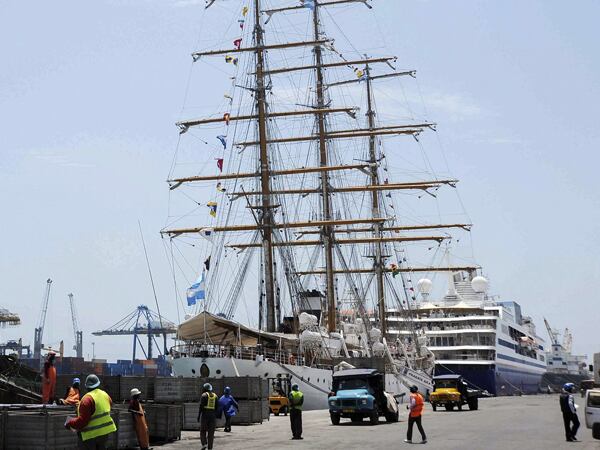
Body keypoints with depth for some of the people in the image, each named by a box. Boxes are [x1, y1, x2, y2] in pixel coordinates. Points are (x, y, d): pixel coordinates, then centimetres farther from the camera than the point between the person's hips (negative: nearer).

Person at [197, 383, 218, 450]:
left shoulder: (204, 395, -4)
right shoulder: (215, 396, 10)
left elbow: (201, 406, -10)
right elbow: (216, 407, 10)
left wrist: (198, 416, -7)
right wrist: (215, 416, 15)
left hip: (205, 414, -4)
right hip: (213, 414, 4)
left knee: (203, 430, 8)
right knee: (211, 432, 6)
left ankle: (204, 444, -9)